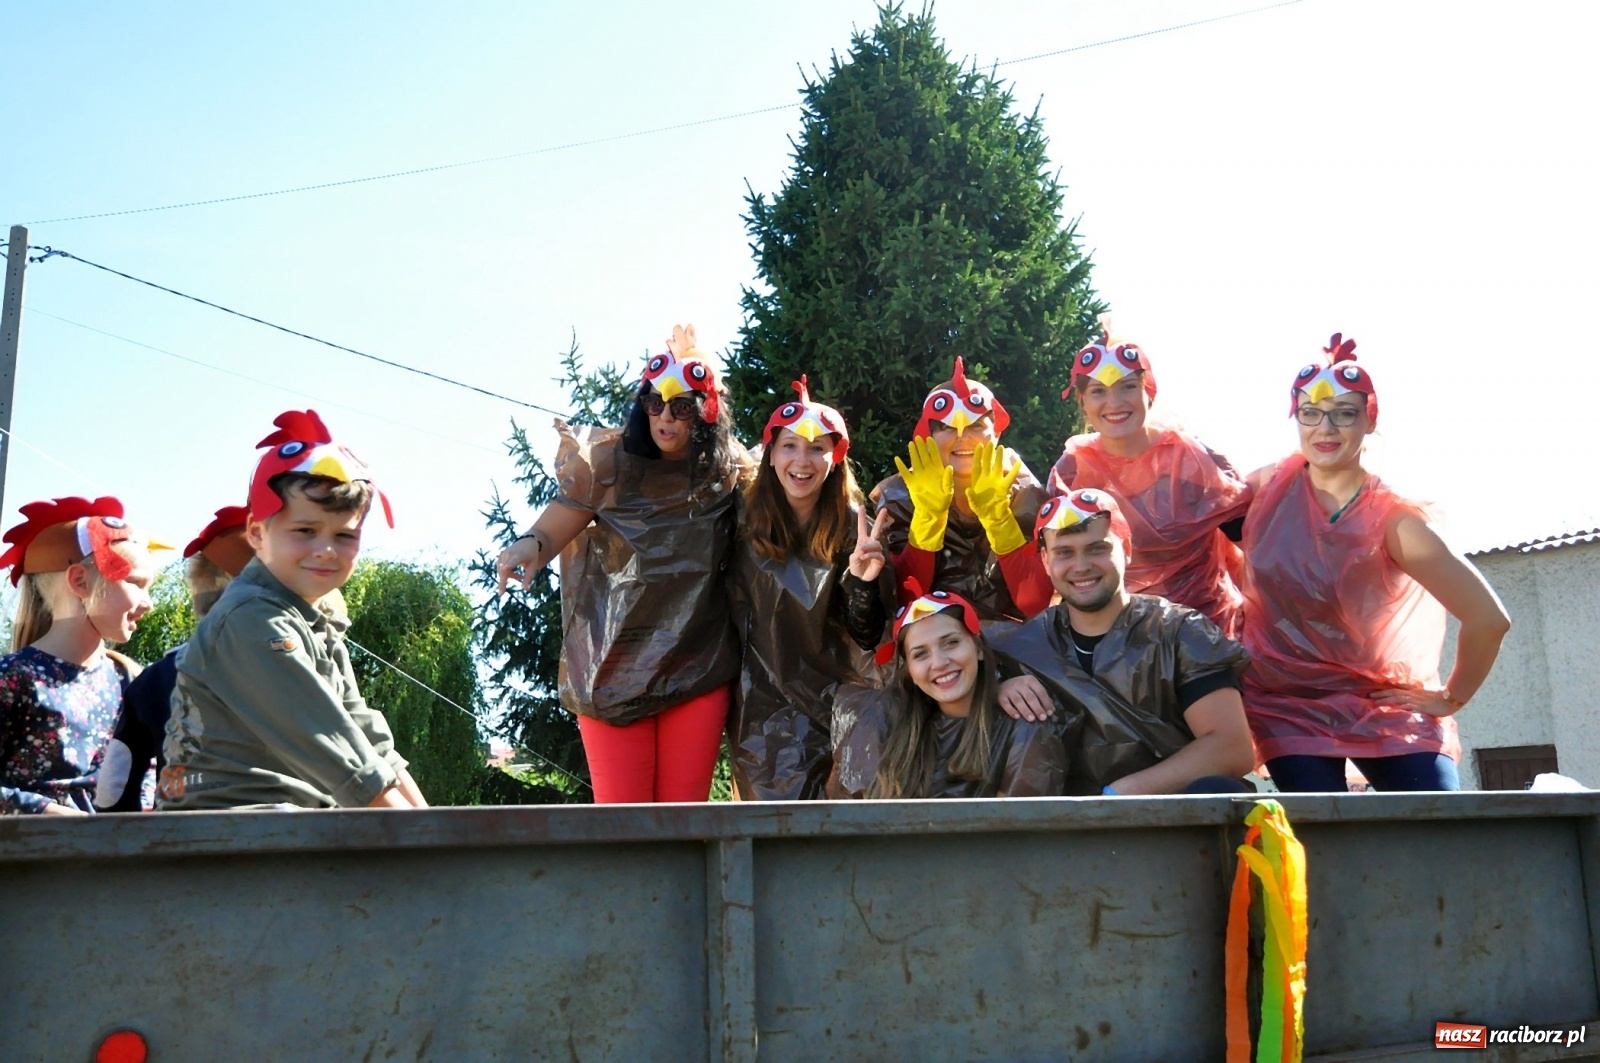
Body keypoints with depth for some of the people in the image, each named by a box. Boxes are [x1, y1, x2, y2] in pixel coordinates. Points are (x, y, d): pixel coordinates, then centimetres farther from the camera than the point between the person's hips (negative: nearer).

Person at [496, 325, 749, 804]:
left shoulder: (728, 474, 3)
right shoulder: (610, 463, -4)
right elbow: (565, 514, -15)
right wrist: (531, 544, -33)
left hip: (697, 669, 2)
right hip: (615, 668, -2)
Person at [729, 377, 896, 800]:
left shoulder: (854, 531, -8)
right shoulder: (747, 522, -4)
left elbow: (868, 637, -9)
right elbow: (734, 616, 3)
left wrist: (863, 583, -26)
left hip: (835, 709, -1)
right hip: (764, 712, 1)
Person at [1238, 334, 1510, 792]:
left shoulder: (1393, 520, -15)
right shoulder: (1269, 485, -6)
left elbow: (1488, 619, -13)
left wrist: (1450, 698, -4)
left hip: (1381, 708, -1)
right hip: (1287, 709, 1)